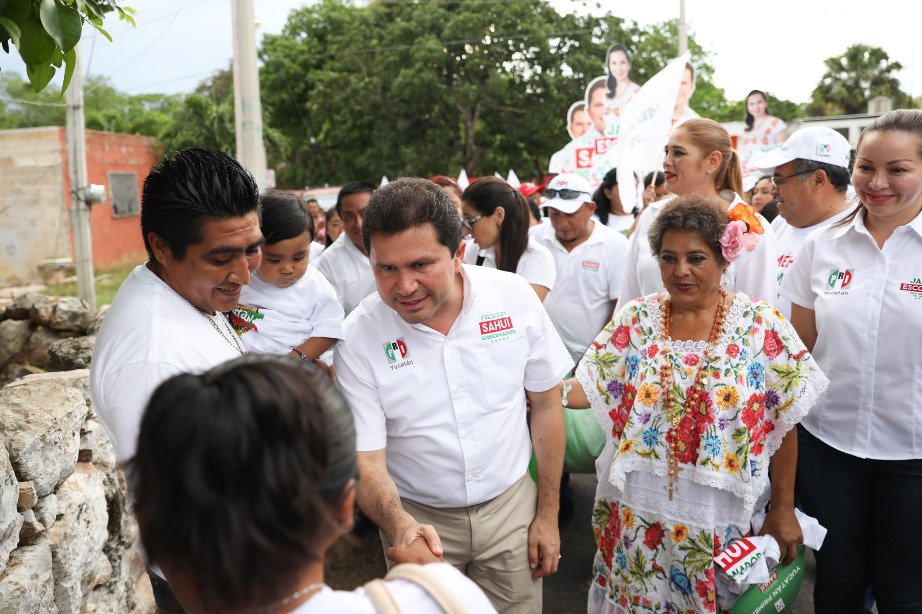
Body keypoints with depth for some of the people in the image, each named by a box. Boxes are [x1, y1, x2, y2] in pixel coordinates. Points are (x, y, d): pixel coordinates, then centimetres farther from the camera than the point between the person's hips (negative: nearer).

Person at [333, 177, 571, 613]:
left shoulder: (515, 298, -14)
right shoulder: (358, 339, -18)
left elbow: (546, 404, -3)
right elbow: (366, 460, -15)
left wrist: (547, 515, 1)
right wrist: (398, 524, -36)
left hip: (511, 504, 1)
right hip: (418, 519, -1)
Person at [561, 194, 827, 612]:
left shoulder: (760, 326, -8)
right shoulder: (636, 318, -2)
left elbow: (784, 425, -4)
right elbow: (591, 387, -3)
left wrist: (783, 511, -1)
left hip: (715, 518, -1)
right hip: (634, 508, 2)